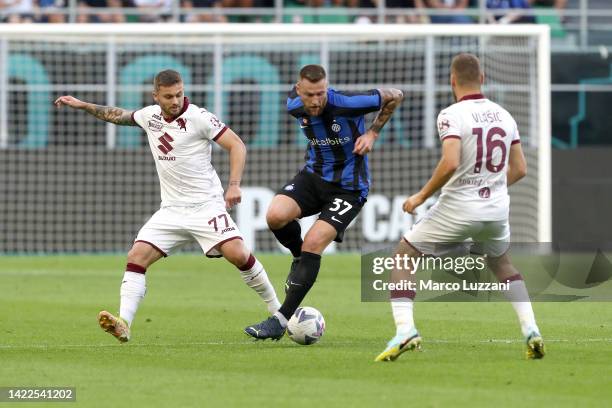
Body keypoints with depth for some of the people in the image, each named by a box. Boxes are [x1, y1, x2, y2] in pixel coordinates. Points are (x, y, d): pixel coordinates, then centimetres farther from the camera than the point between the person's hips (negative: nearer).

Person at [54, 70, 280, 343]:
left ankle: (276, 309, -4)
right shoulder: (150, 116, 7)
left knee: (236, 253, -22)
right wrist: (83, 106, 28)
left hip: (206, 205, -5)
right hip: (171, 210, 5)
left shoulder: (198, 117, -10)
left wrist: (234, 185, -21)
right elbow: (121, 116, 29)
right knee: (136, 257, -11)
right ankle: (123, 324, -18)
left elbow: (236, 145, -10)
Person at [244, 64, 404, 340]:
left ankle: (281, 320, -12)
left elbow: (395, 96, -9)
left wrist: (373, 133, -9)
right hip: (314, 175, 5)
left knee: (313, 245, -17)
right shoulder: (294, 106, -9)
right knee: (275, 216, -23)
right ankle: (299, 257, 10)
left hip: (348, 188, -5)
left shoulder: (348, 104, -24)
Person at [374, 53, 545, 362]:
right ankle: (531, 331, 18)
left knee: (403, 256, 9)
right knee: (501, 264, 32)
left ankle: (405, 330, -8)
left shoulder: (452, 115, -12)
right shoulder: (504, 116, 6)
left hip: (458, 208, -5)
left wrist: (422, 196, -12)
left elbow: (450, 164, -25)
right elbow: (519, 169, 11)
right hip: (497, 209, 5)